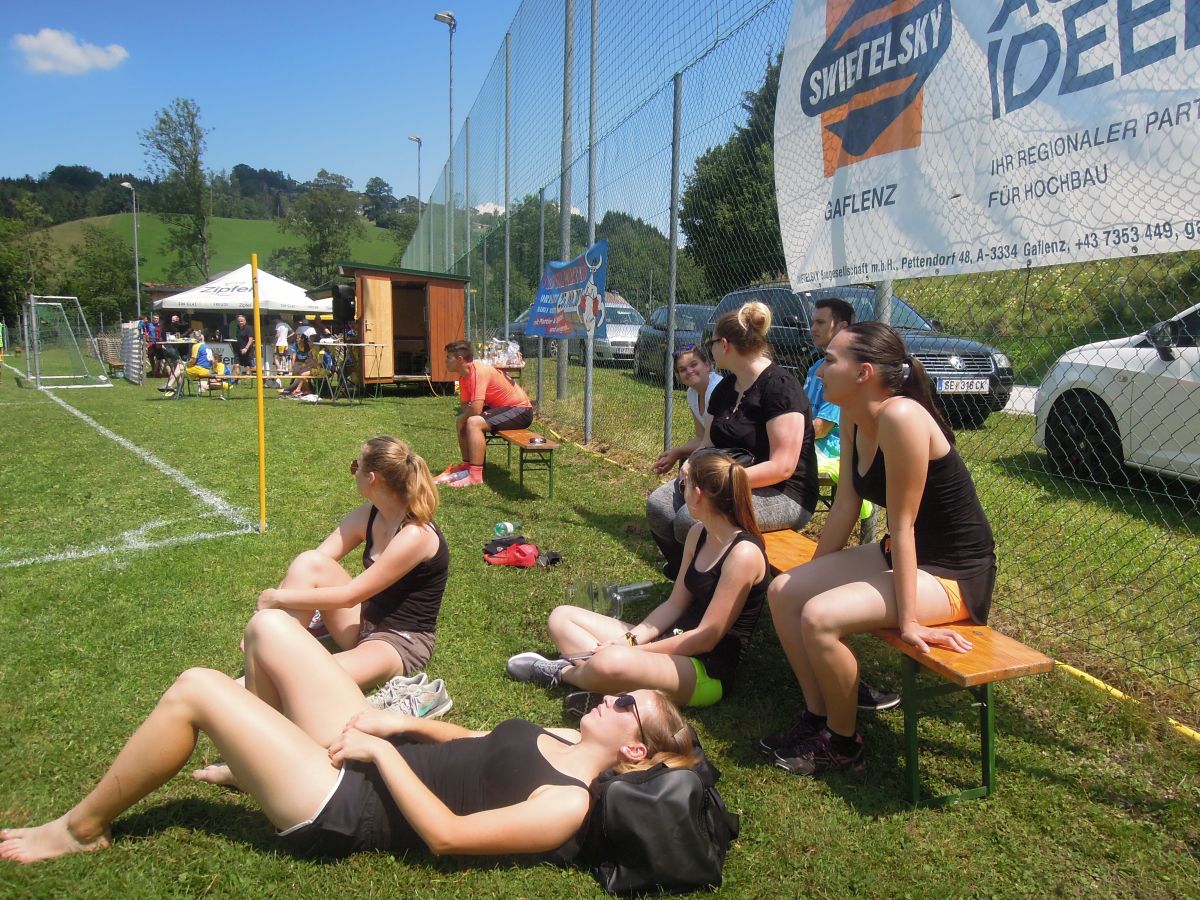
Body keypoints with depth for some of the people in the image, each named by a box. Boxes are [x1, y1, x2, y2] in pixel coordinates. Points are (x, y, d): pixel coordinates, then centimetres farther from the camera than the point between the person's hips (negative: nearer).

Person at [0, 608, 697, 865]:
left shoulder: (567, 805, -20)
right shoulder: (564, 739, 6)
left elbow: (446, 835, -23)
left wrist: (384, 750, -18)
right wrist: (402, 725, 3)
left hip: (345, 810, -8)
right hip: (374, 756, 9)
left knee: (196, 689, -13)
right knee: (269, 626, 7)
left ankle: (81, 829, 11)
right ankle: (252, 758, 30)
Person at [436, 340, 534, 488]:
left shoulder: (479, 371, -25)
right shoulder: (464, 375, 3)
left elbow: (475, 409, -31)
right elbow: (465, 405, 8)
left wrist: (465, 415, -10)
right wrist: (464, 417, -14)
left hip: (520, 410, -10)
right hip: (502, 407, 10)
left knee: (473, 423, -27)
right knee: (461, 421, 9)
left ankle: (475, 475, -25)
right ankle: (467, 465, 16)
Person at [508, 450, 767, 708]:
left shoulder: (744, 553, -21)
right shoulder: (698, 534, 7)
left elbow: (706, 637, -20)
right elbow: (674, 604, 10)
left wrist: (631, 651, -17)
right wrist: (629, 640, -6)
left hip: (706, 673, -9)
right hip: (673, 642, 9)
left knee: (611, 663, -38)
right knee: (562, 617, 5)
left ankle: (561, 672, -7)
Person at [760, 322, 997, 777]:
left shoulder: (899, 417, -27)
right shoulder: (852, 418, 0)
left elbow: (901, 525, -26)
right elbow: (846, 504, 7)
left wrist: (908, 620, -21)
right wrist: (812, 577, 13)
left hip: (955, 574, -9)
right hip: (899, 556, 9)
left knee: (820, 617, -25)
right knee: (783, 591, 1)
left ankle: (842, 743, 1)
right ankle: (817, 715, 15)